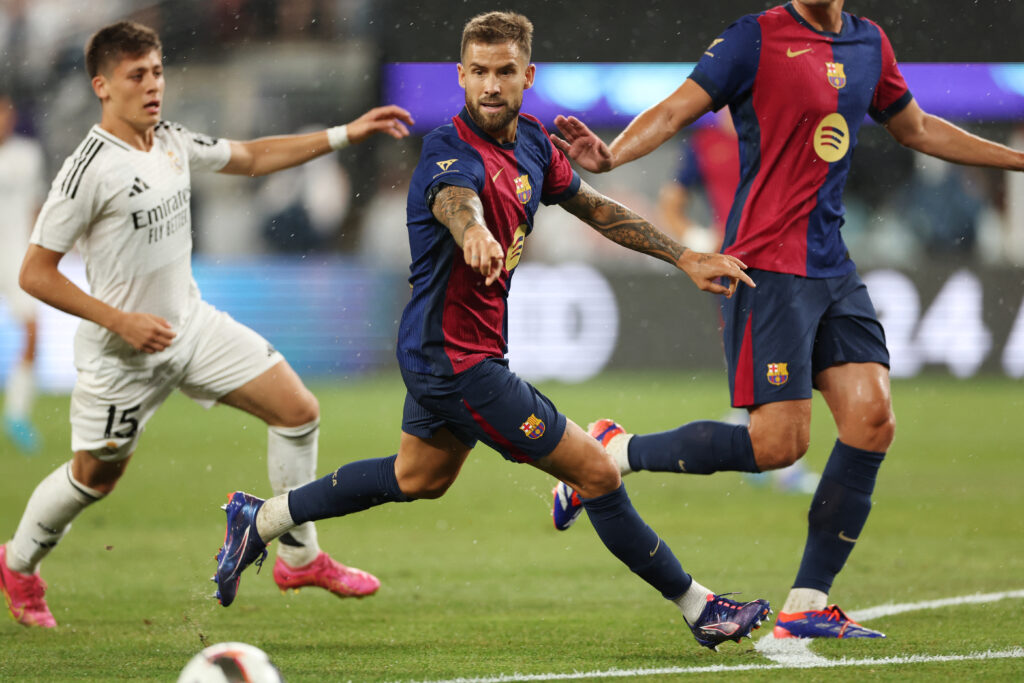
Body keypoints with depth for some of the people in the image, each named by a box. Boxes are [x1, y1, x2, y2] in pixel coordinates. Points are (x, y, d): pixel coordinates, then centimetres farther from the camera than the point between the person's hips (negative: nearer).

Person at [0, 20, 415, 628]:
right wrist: (121, 321, -24)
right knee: (96, 475, 8)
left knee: (298, 410, 0)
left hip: (192, 323, 7)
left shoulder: (172, 142, 1)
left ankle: (300, 557, 12)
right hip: (124, 351, -7)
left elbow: (252, 157, 19)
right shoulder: (89, 169, -21)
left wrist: (345, 134, 12)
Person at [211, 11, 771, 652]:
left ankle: (260, 521, 39)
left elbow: (593, 207, 16)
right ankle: (699, 606, 7)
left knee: (417, 478, 31)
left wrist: (684, 257, 14)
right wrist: (474, 234, -72)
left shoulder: (531, 141, 2)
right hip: (458, 360, -10)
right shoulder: (452, 153, -24)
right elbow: (454, 199, -48)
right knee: (596, 472, -5)